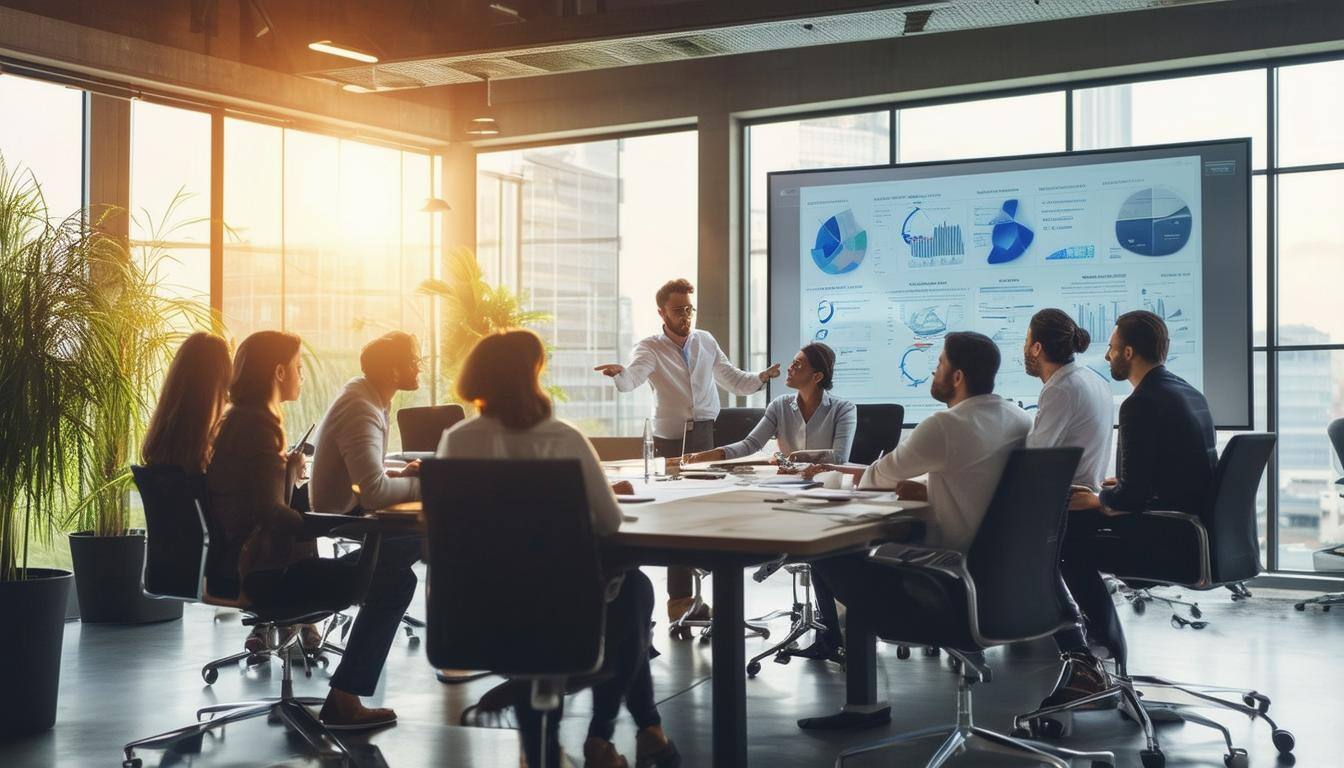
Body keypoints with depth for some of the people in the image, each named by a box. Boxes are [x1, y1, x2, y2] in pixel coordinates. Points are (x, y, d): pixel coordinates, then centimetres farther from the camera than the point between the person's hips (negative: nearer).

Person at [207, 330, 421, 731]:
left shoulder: (235, 420, 15)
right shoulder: (256, 425, -17)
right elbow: (270, 513, -25)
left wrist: (287, 468, 14)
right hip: (263, 574, -11)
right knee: (394, 580, -12)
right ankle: (343, 703, -6)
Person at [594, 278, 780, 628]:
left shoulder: (705, 342, 9)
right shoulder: (651, 348, -5)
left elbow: (732, 379, 16)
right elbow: (631, 379, -24)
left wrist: (761, 378, -1)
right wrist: (619, 373, -46)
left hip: (706, 434, 4)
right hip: (671, 440, -4)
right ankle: (680, 596, 6)